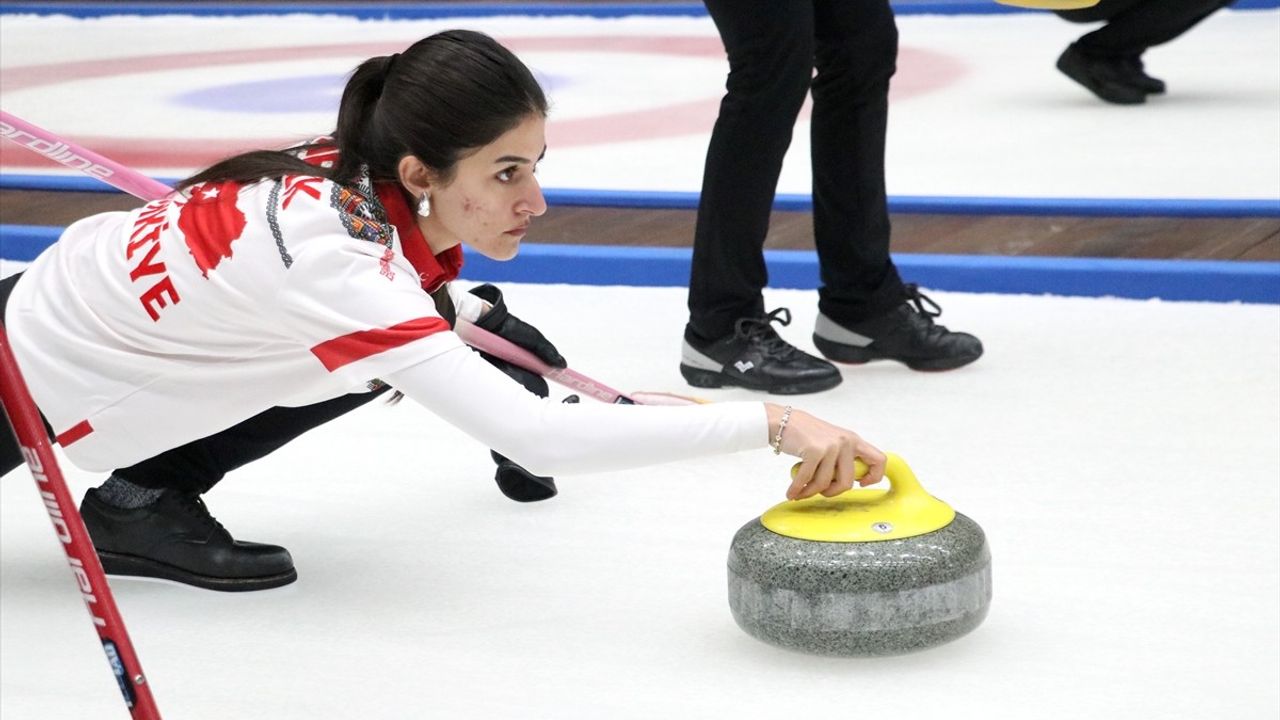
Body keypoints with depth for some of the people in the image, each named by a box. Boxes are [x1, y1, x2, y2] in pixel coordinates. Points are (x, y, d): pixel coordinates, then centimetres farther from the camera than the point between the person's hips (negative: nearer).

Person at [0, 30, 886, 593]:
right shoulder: (336, 256, -41)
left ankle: (146, 501, 3)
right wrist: (773, 423, -49)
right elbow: (539, 436, -49)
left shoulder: (352, 175, -17)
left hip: (114, 309, 7)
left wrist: (475, 315, 2)